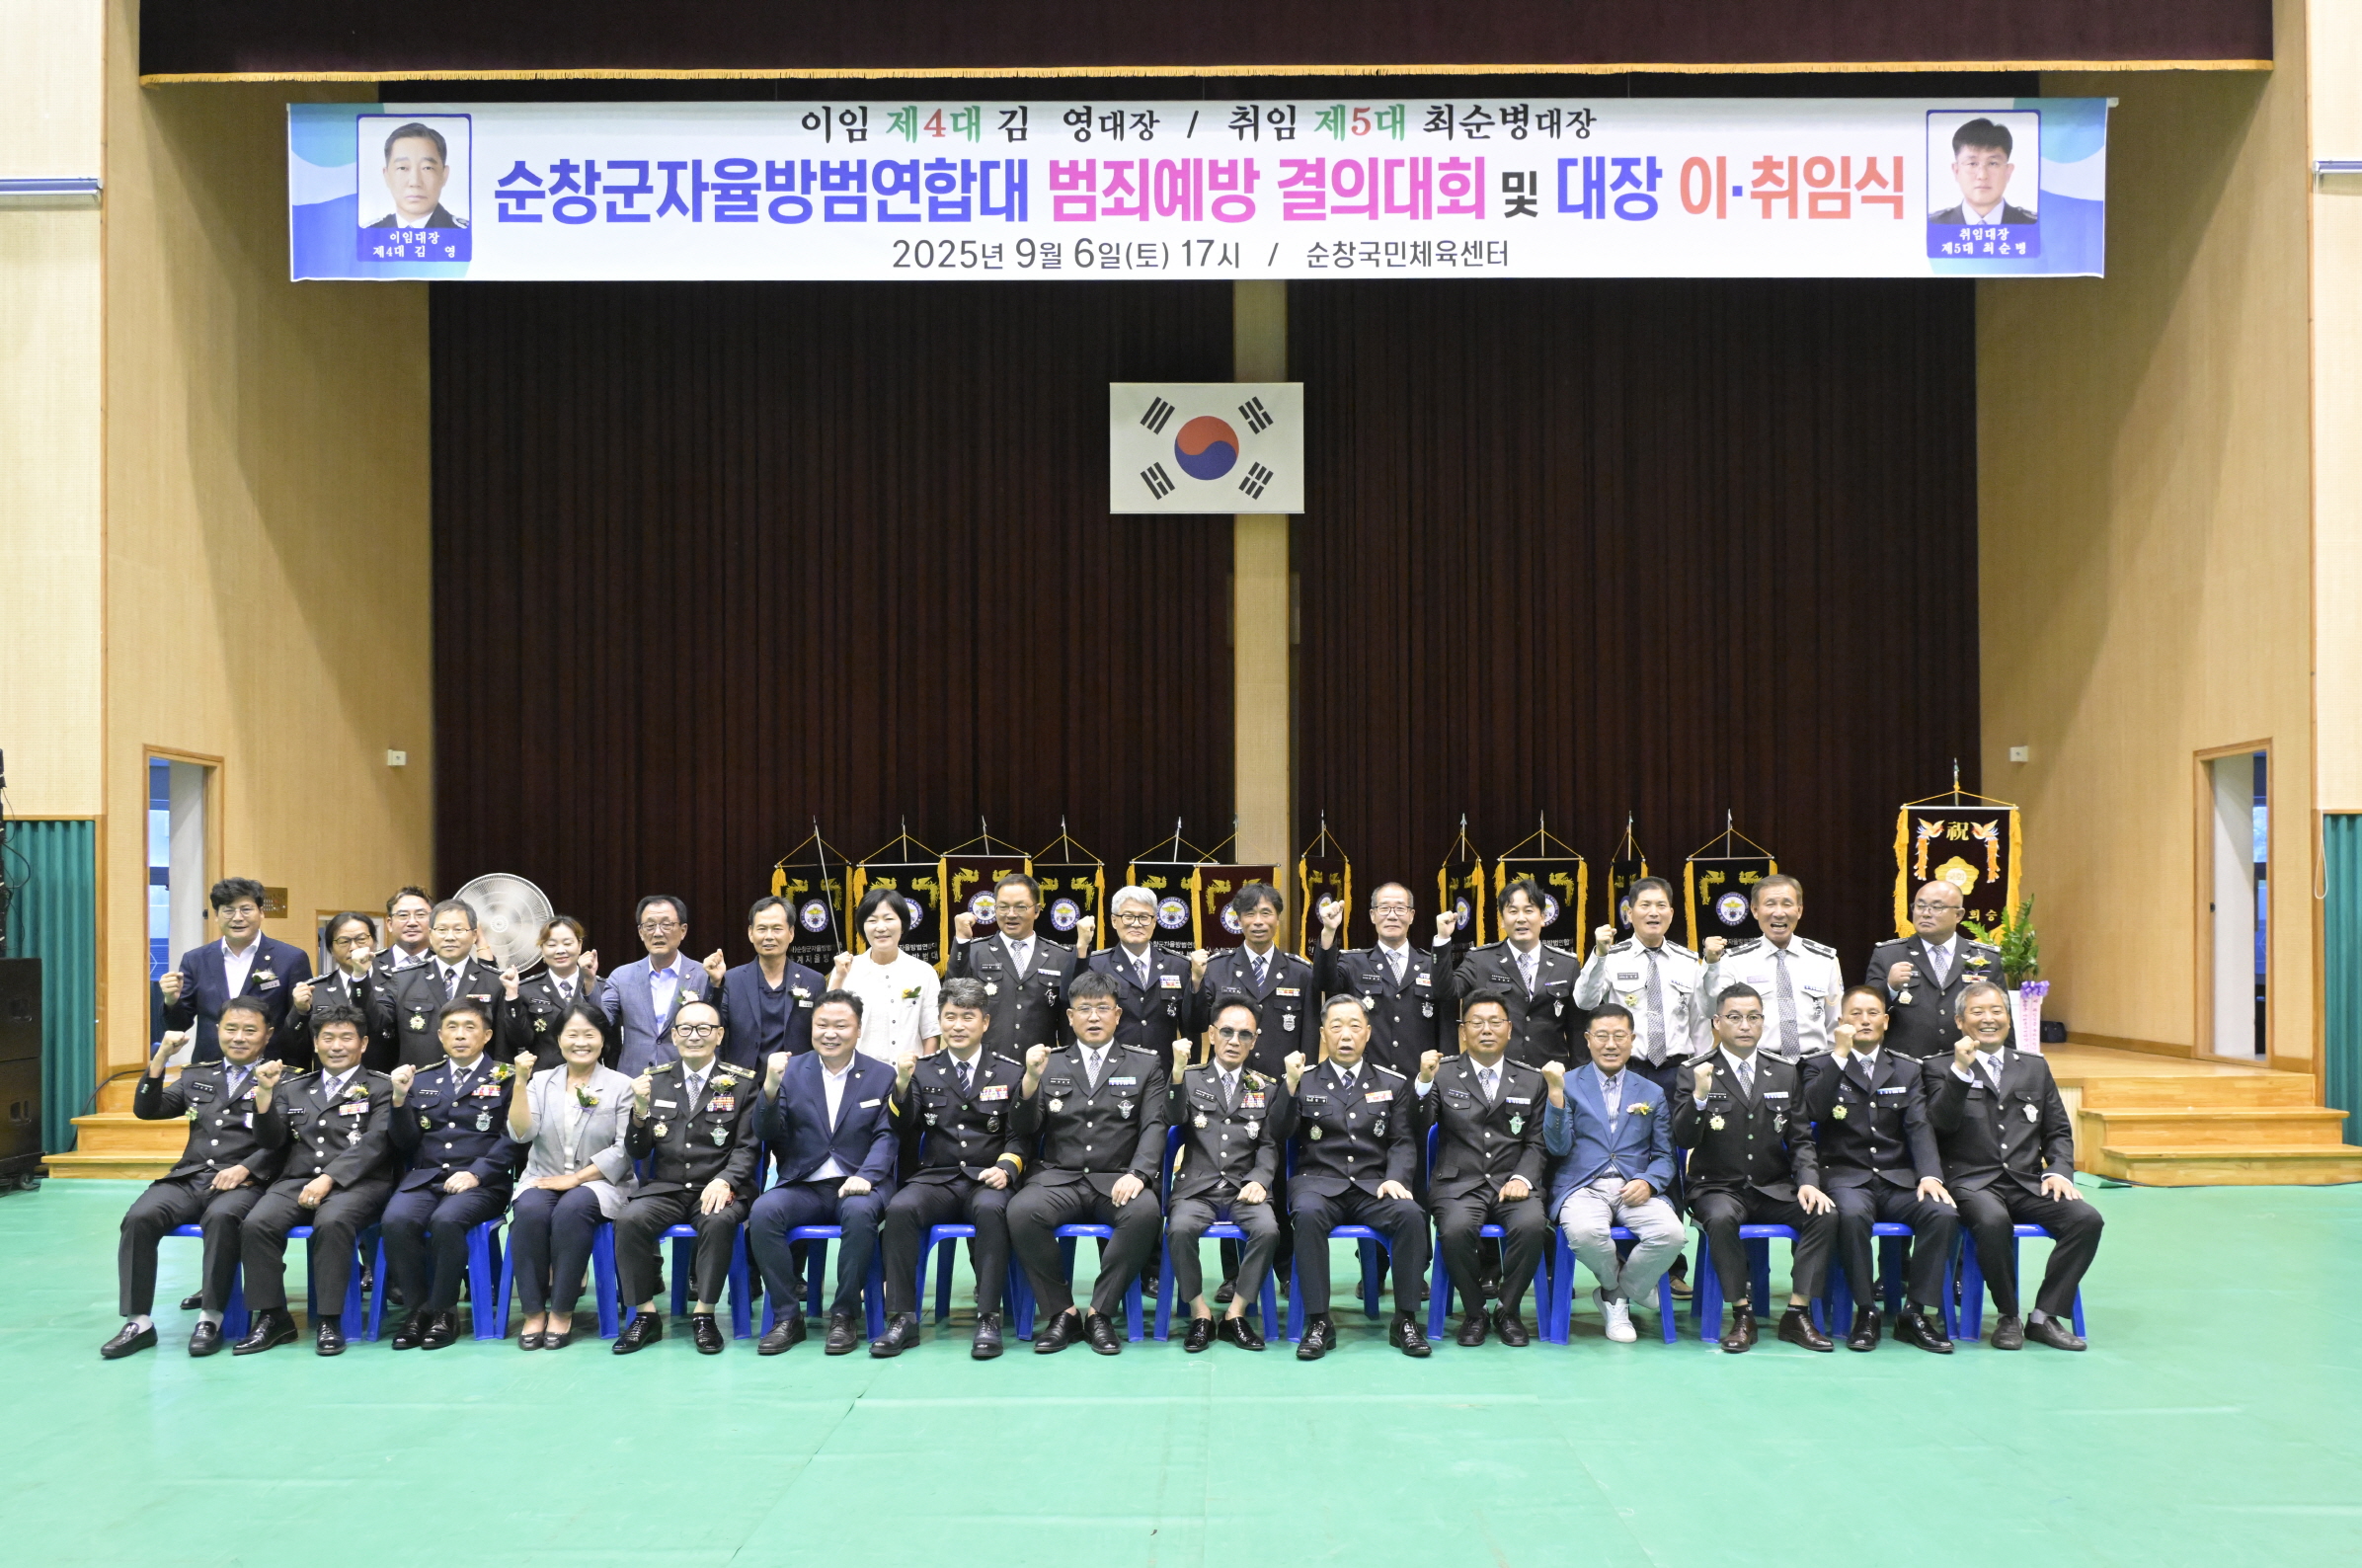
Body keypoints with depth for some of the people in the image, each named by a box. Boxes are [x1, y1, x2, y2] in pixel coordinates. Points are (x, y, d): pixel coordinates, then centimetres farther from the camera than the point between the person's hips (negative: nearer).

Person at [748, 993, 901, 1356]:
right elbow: (771, 1135, 3)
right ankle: (788, 1317, -15)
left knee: (860, 1212, -35)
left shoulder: (882, 1076, 7)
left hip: (857, 1185, -2)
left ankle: (845, 1315, -18)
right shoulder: (791, 1071, 10)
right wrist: (770, 1088, -15)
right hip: (802, 1187, 2)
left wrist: (865, 1176, -21)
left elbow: (887, 1136, -3)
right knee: (762, 1211, -28)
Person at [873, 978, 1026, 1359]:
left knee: (991, 1209, -36)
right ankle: (902, 1319, -21)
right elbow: (904, 1127, 2)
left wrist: (1006, 1168, -15)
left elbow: (1019, 1135, 5)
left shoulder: (1011, 1071, 8)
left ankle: (988, 1320, -28)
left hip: (987, 1181, -2)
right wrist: (902, 1086, -16)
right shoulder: (924, 1070, 12)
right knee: (899, 1208, -29)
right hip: (936, 1179, 2)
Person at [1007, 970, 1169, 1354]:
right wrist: (1031, 1079, -10)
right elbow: (1024, 1131, 8)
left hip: (1117, 1181, -1)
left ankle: (1100, 1313, -16)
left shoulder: (1146, 1065, 13)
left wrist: (1137, 1173, -17)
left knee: (1144, 1212, -34)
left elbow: (1154, 1126, 2)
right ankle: (1061, 1312, -12)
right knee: (1021, 1211, -30)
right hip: (1058, 1178, 1)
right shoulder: (1050, 1064, 15)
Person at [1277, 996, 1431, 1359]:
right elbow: (1280, 1137, 2)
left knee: (1410, 1215, -30)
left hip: (1373, 1185, 1)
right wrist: (1291, 1088, -12)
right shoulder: (1304, 1080, 11)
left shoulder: (1394, 1083, 14)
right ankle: (1318, 1322, -26)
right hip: (1319, 1181, -1)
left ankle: (1406, 1320, -18)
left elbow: (1403, 1142, 8)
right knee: (1308, 1214, -35)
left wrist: (1396, 1179, -12)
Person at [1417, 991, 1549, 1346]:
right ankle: (1474, 1313, -6)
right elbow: (1418, 1130, -3)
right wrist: (1424, 1081, -17)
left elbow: (1536, 1143, 10)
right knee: (1456, 1229, -33)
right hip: (1458, 1184, -1)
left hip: (1511, 1184, 2)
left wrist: (1521, 1178, -9)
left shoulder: (1531, 1081, 14)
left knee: (1532, 1224, -30)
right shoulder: (1443, 1074, 8)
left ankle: (1508, 1312, -6)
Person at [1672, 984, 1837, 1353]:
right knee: (1721, 1219, -35)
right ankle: (1742, 1315, -19)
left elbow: (1800, 1140, 10)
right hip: (1720, 1189, -3)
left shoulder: (1785, 1074, 12)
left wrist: (1808, 1182, -9)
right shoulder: (1696, 1074, 0)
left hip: (1774, 1190, 3)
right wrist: (1699, 1097, -28)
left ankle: (1797, 1314, -14)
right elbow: (1683, 1139, -10)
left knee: (1825, 1214, -24)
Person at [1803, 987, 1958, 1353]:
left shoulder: (1907, 1070, 15)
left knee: (1944, 1213, -26)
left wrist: (1930, 1174, -15)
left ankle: (1915, 1313, -15)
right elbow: (1814, 1111, -12)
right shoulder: (1821, 1067, 8)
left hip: (1898, 1181, 3)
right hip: (1846, 1177, -3)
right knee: (1852, 1214, -36)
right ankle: (1866, 1311, -19)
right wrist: (1840, 1055, -15)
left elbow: (1919, 1128, 3)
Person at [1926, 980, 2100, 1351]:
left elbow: (2059, 1132, 18)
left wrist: (2059, 1170, -1)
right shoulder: (1940, 1069, 8)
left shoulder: (2035, 1068, 21)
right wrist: (1961, 1070, -19)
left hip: (2028, 1183, 4)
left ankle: (2045, 1316, -11)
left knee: (2086, 1219, -23)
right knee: (1993, 1221, -36)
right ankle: (2008, 1316, -13)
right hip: (1973, 1183, -4)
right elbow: (1943, 1122, -9)